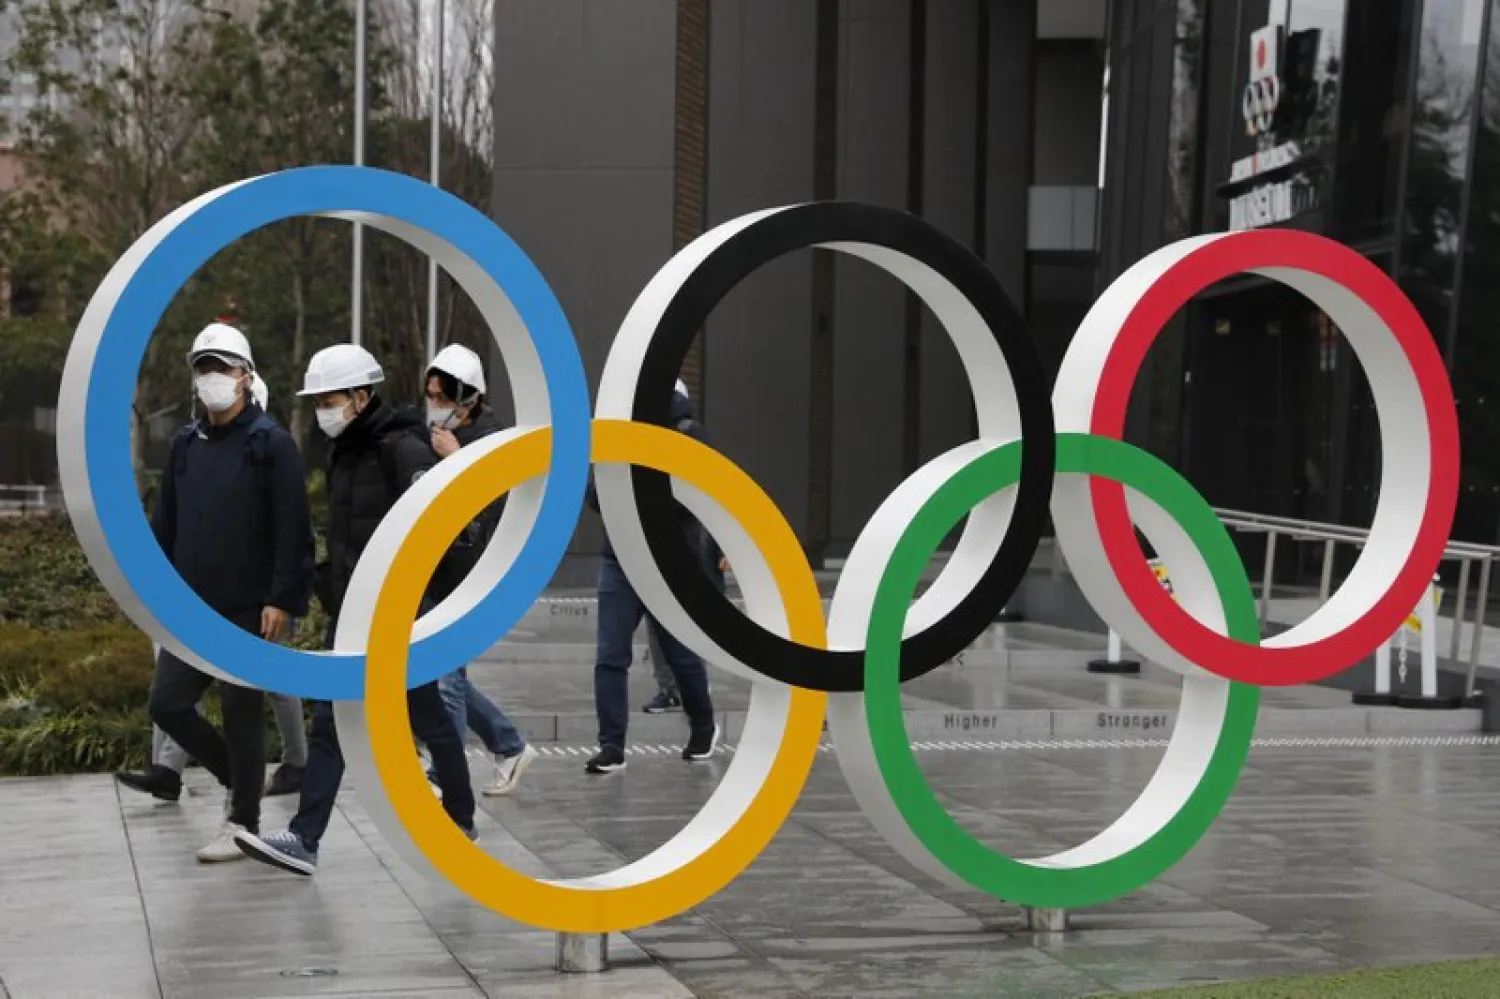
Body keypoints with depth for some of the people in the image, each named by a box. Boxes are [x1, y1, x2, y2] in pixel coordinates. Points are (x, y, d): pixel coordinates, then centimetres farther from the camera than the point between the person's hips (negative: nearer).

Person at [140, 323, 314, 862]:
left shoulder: (271, 444, -7)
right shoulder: (185, 444, 11)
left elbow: (292, 530, -12)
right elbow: (165, 525, 16)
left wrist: (281, 600, -18)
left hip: (249, 609, -6)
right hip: (192, 606, 6)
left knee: (241, 712, 1)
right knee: (167, 703, 3)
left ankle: (243, 824, 13)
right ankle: (238, 777, 25)